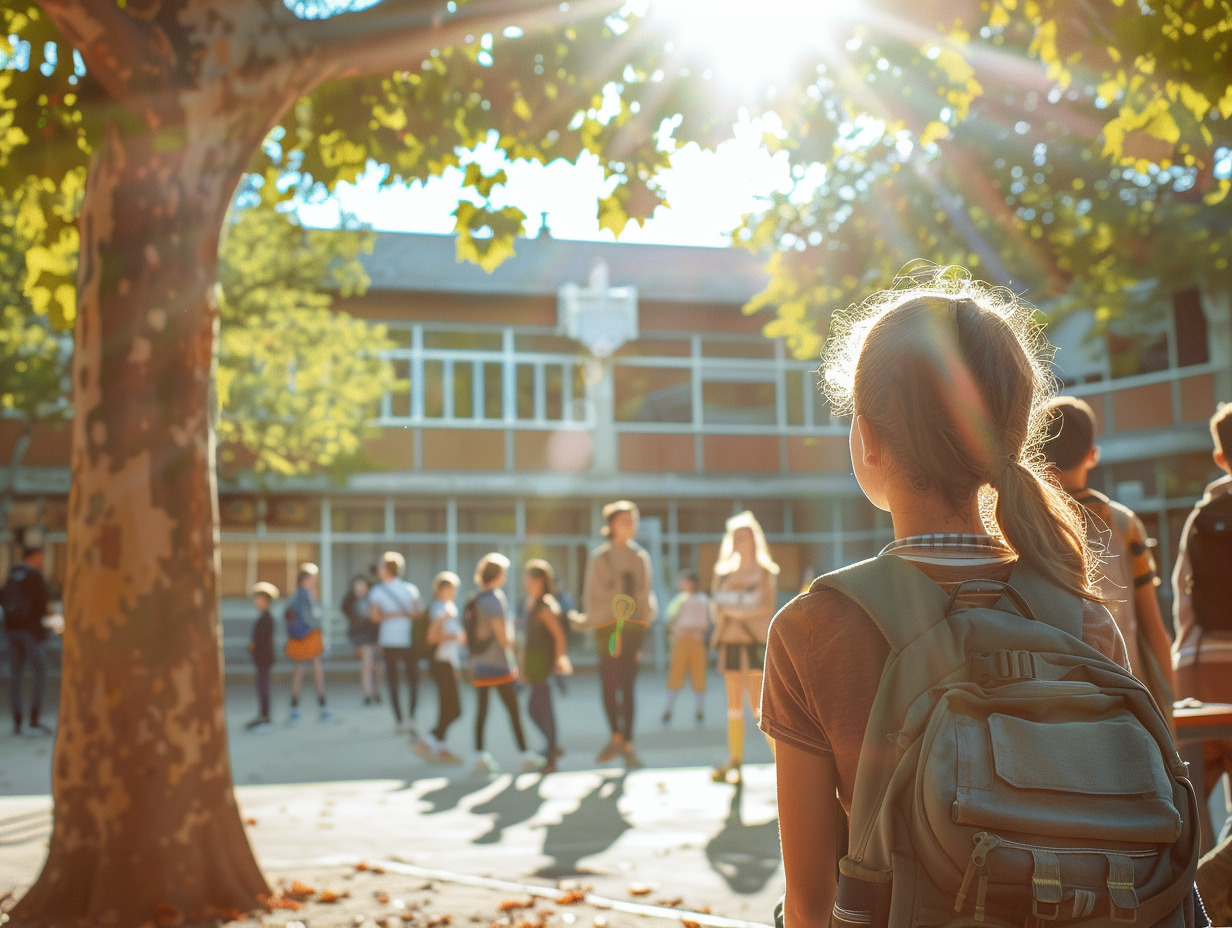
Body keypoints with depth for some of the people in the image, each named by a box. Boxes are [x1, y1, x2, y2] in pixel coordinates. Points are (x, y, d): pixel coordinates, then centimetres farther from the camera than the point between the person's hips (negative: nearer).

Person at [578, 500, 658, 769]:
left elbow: (647, 591, 17)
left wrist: (648, 611, 2)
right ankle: (617, 737, 15)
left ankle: (627, 744, 3)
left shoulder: (641, 557, 13)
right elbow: (591, 593, 4)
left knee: (627, 685, -1)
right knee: (609, 685, -2)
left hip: (634, 625, 1)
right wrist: (591, 621, -6)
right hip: (607, 625, -1)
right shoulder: (599, 557, 4)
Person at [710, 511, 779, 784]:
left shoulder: (764, 572, 1)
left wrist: (733, 609, -7)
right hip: (730, 641, 5)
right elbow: (717, 608, 14)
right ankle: (734, 762, 8)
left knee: (759, 705, -12)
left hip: (754, 642, -5)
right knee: (734, 705, 5)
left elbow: (766, 605, -10)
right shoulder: (725, 572, 16)